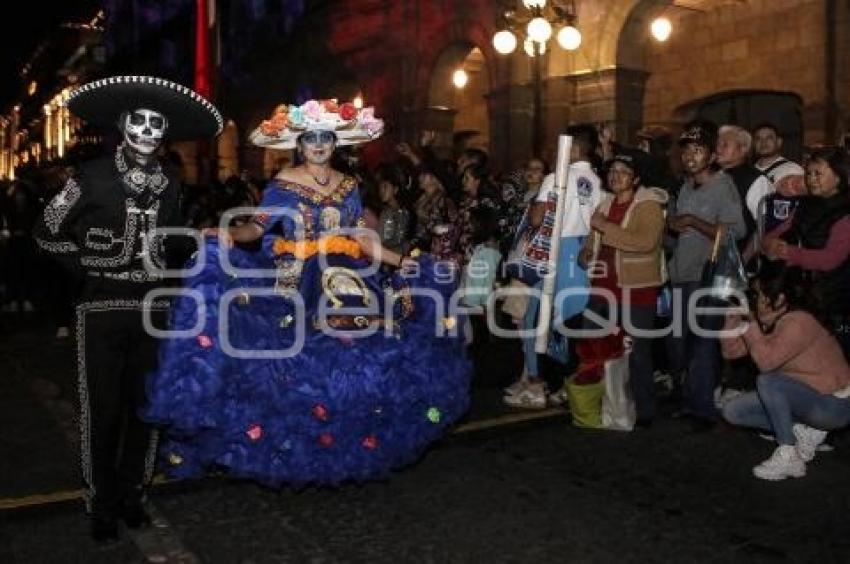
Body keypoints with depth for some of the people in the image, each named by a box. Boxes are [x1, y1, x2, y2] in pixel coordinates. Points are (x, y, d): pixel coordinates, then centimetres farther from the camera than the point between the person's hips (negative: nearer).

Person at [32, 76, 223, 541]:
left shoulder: (168, 185, 9)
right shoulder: (92, 177, -4)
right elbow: (46, 233, 2)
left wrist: (163, 267, 10)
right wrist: (92, 260, -5)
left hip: (152, 309, 4)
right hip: (102, 310, -4)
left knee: (143, 407, 10)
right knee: (102, 411, 2)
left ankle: (131, 495, 26)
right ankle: (102, 506, 17)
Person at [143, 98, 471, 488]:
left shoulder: (348, 186, 11)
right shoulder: (282, 184, 1)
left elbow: (362, 240, 11)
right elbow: (258, 227, -6)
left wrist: (403, 261, 7)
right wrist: (229, 234, -26)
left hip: (344, 284, 4)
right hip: (295, 285, -4)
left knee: (349, 363, 3)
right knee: (295, 365, -9)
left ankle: (340, 442, 20)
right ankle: (294, 447, 5)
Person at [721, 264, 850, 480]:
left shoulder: (799, 323, -26)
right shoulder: (768, 322, -1)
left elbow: (766, 361, -38)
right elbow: (731, 351, -1)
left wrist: (748, 324, -30)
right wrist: (733, 316, -11)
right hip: (805, 397, 9)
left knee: (767, 382, -33)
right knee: (732, 411, 1)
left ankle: (788, 457, -20)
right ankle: (804, 431, 4)